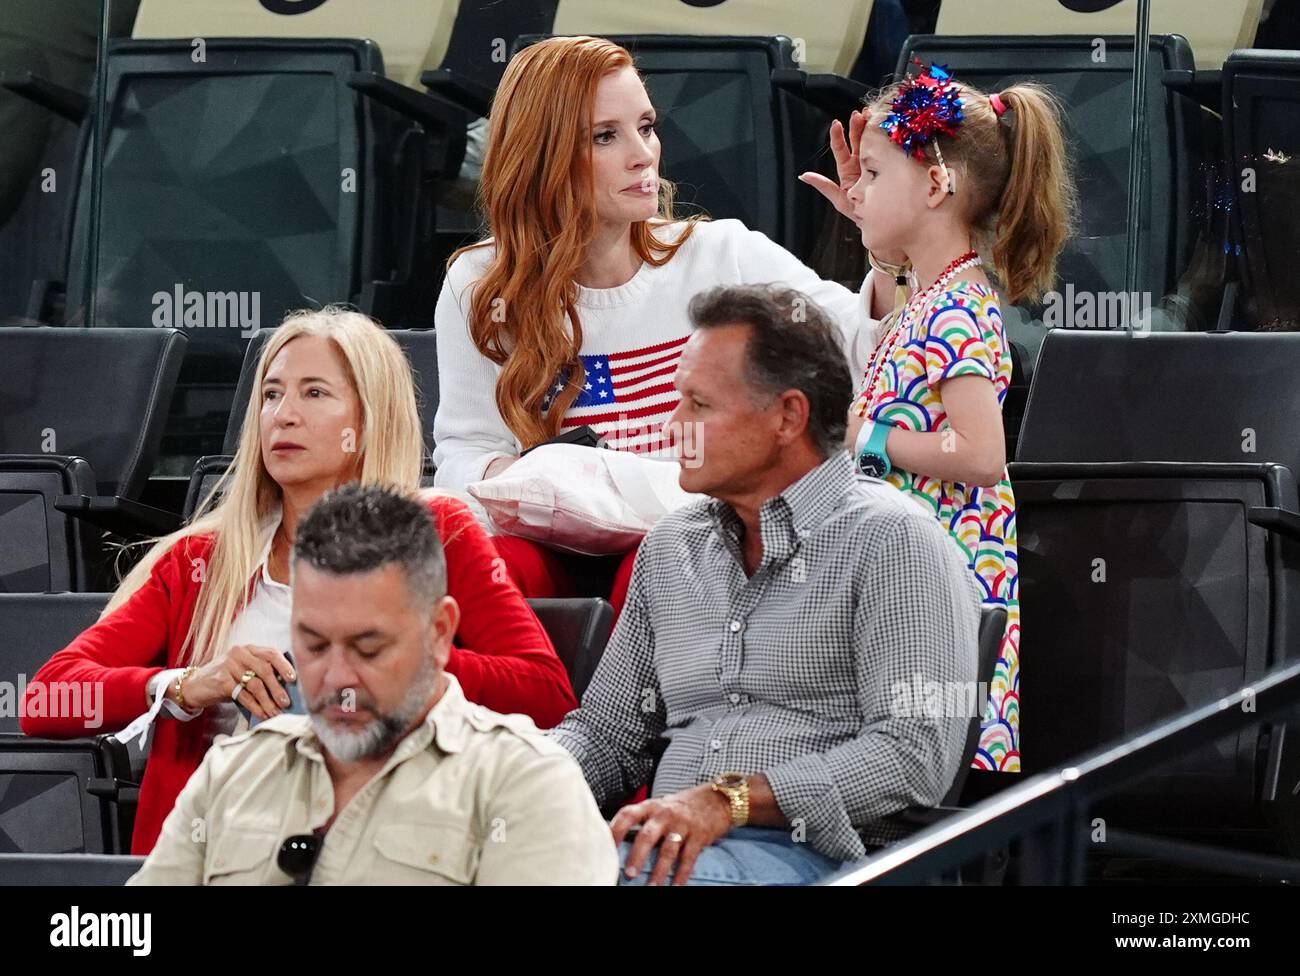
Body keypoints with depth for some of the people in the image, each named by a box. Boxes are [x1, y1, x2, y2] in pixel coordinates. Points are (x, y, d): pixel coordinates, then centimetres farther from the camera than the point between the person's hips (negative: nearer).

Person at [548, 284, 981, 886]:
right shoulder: (670, 548, 24)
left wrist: (729, 801, -20)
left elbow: (913, 752, -10)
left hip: (809, 851, -6)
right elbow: (605, 731, 26)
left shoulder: (891, 540, 1)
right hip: (672, 845, 7)